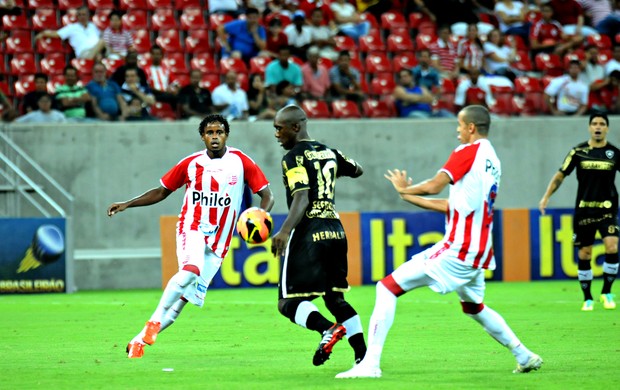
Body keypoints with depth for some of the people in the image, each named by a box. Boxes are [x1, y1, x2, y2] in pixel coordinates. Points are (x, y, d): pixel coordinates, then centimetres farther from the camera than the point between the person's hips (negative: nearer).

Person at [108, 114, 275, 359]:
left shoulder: (241, 162, 0)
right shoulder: (191, 164, 2)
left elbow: (267, 195, 0)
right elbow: (161, 192, 14)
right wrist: (127, 204, 4)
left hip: (218, 242, 1)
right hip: (192, 229, -1)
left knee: (185, 298, -2)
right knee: (190, 270, -33)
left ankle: (140, 340, 7)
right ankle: (153, 323, -25)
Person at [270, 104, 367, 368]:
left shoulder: (294, 158, -6)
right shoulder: (329, 153, 15)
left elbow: (301, 199, -20)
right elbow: (357, 170, 34)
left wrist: (285, 231, -30)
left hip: (308, 232, -7)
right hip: (335, 230, 7)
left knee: (288, 303, -7)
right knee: (335, 298, 16)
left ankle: (328, 329, -33)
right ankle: (363, 354, 5)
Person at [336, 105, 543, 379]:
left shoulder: (469, 151, -8)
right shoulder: (492, 161, 17)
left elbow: (435, 185, -18)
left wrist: (404, 189, 0)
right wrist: (410, 196, 20)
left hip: (458, 248, -9)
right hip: (480, 251, 9)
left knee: (388, 287, -9)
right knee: (474, 307, 33)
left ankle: (370, 364, -17)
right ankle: (524, 356, 33)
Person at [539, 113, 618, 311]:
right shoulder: (578, 152, 1)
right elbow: (560, 176, 7)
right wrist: (546, 196, 0)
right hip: (584, 208, 1)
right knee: (584, 254, 2)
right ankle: (587, 298, 16)